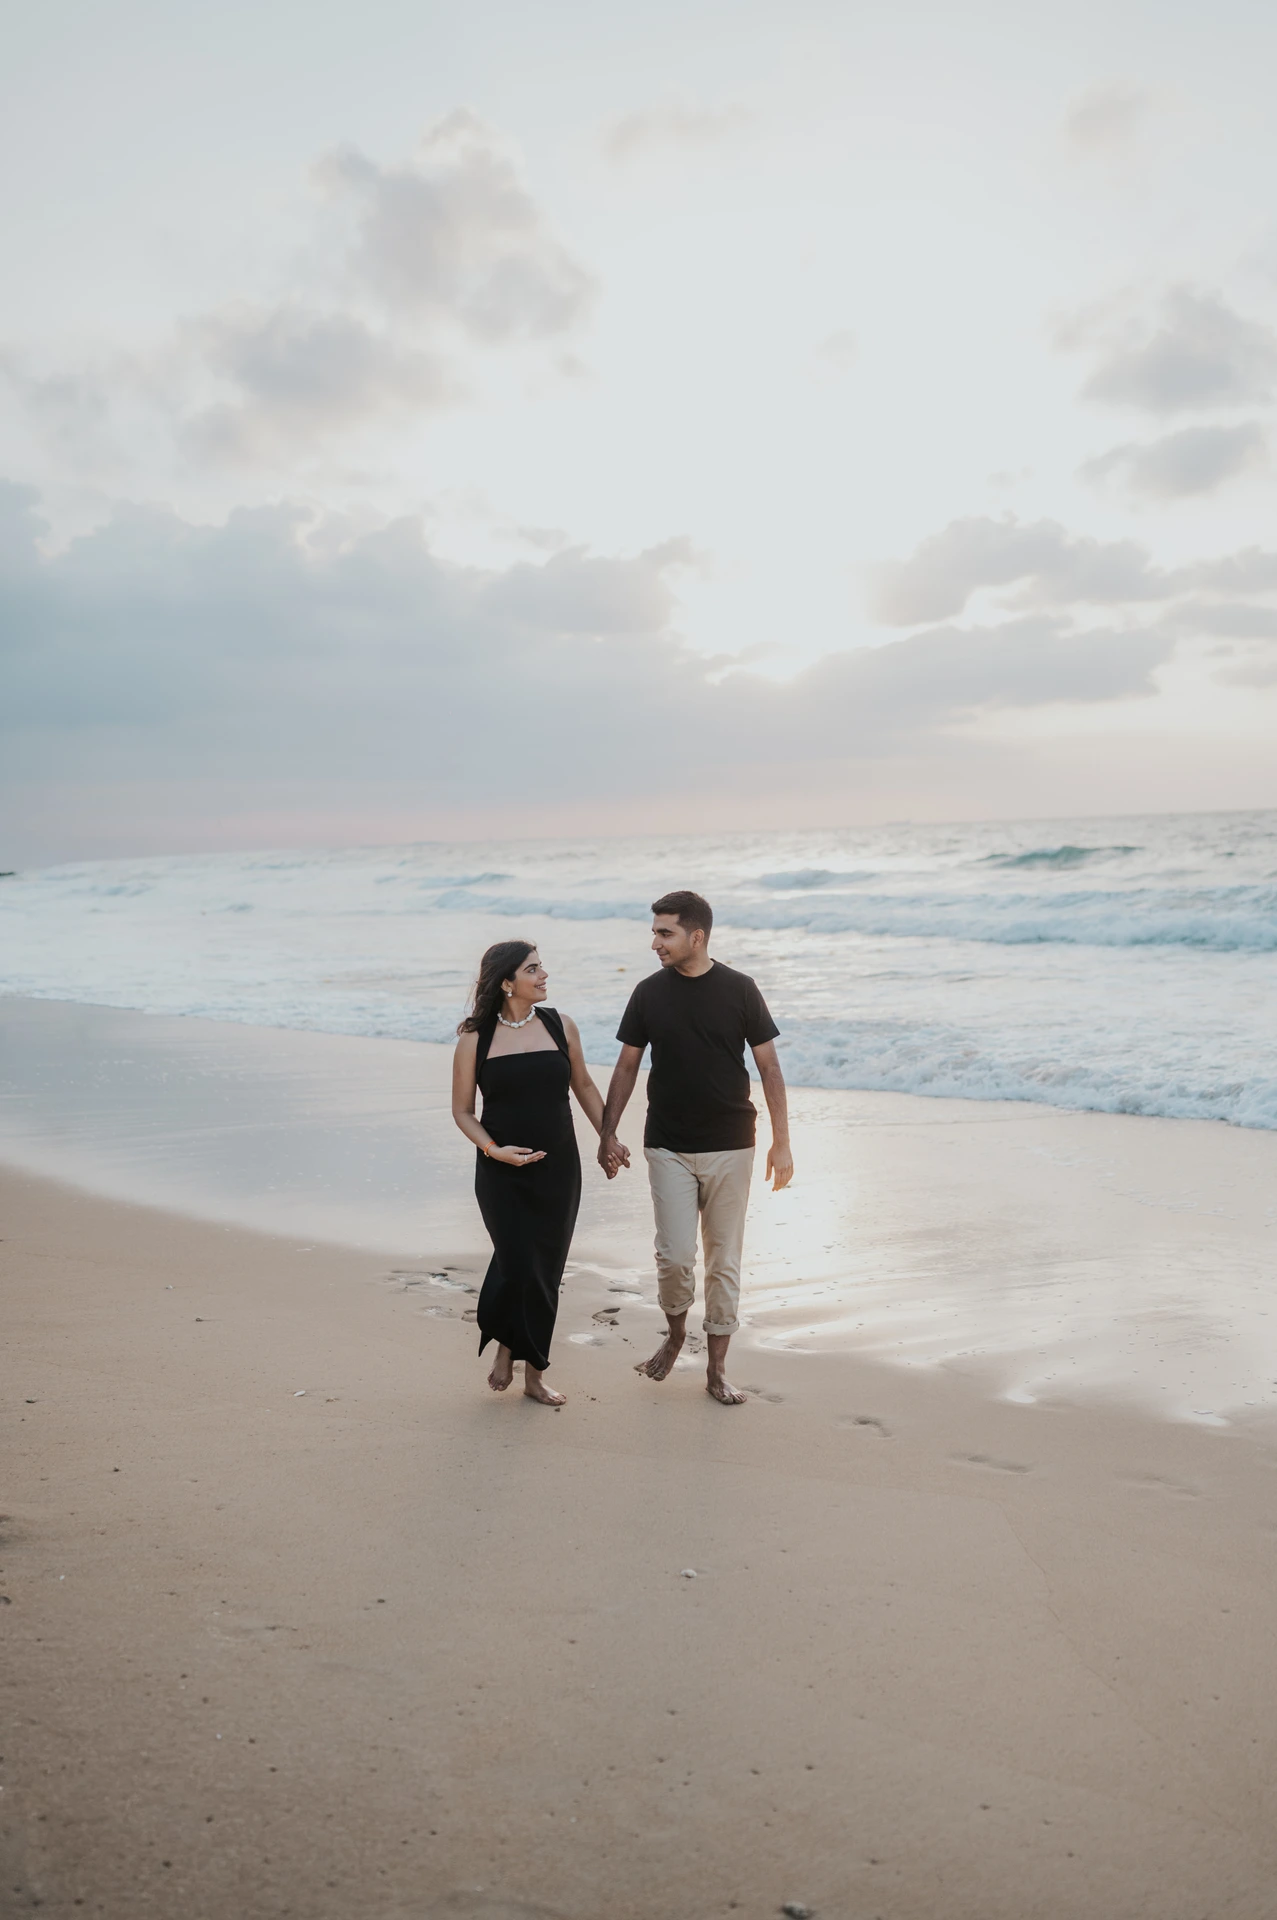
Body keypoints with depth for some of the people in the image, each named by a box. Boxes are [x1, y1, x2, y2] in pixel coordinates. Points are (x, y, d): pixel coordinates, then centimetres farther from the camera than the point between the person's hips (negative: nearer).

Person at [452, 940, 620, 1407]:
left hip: (558, 1169, 3)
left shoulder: (560, 1026, 3)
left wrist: (608, 1137, 15)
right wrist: (493, 1148, -14)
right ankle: (504, 1347, 21)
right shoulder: (475, 1040, -4)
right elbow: (462, 1111, 1)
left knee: (546, 1271, 6)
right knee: (518, 1264, -9)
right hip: (502, 1172, -3)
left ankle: (534, 1373, 21)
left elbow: (583, 1085, 17)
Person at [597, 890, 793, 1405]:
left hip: (730, 1148, 0)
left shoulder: (739, 990, -4)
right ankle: (674, 1332, 24)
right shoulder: (649, 993, 1)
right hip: (668, 1147, 1)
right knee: (675, 1255, -6)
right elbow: (627, 1066, 9)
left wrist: (781, 1142, -2)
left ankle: (717, 1368, 17)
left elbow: (768, 1067, 0)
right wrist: (607, 1134, 5)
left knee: (724, 1261, 5)